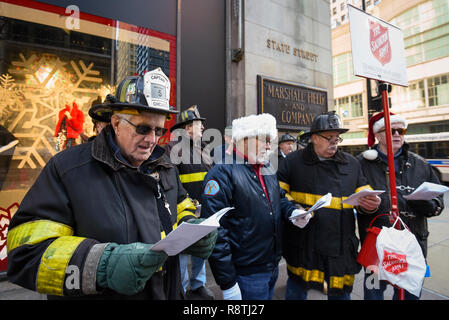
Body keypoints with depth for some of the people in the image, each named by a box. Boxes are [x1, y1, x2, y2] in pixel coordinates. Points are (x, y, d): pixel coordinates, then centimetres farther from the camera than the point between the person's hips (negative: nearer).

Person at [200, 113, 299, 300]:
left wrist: (292, 212, -2)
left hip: (273, 265, 8)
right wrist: (227, 283, -21)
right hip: (247, 274, -8)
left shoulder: (268, 168, 6)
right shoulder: (223, 173, -20)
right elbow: (214, 231, -23)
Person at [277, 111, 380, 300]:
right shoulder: (293, 162, -2)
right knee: (297, 290, 13)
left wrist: (372, 203, -7)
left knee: (340, 292, 17)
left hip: (341, 246, 3)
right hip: (303, 245, -2)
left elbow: (364, 195, 15)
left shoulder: (352, 164, 10)